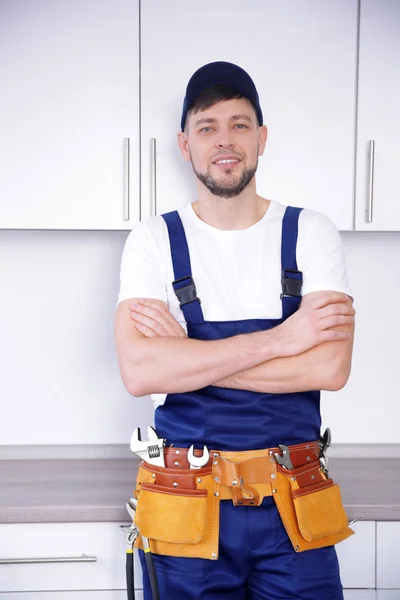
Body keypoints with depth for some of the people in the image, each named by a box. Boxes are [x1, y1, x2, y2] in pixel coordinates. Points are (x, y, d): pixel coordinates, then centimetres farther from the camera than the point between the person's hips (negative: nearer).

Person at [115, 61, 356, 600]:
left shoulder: (310, 234, -1)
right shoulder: (154, 240, -2)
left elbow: (331, 367, -14)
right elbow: (139, 371, -16)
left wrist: (185, 354, -15)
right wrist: (277, 339, -18)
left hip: (293, 504, 1)